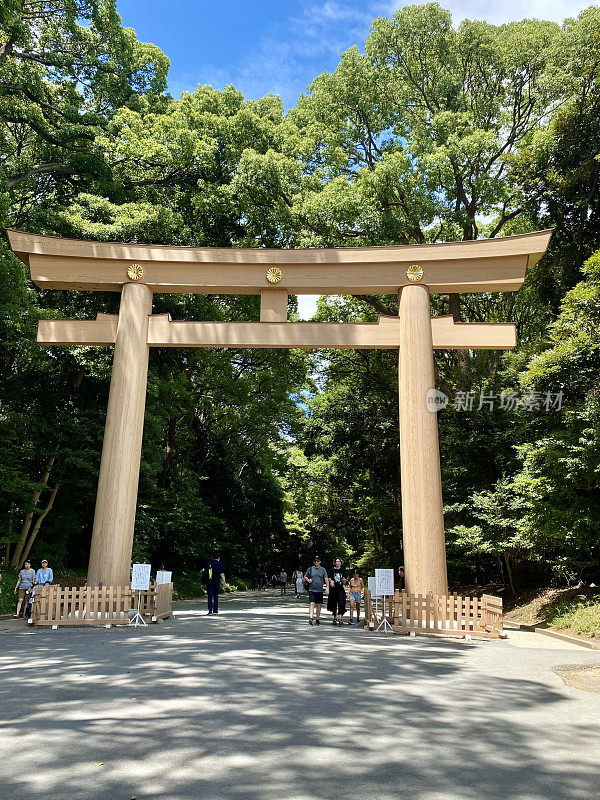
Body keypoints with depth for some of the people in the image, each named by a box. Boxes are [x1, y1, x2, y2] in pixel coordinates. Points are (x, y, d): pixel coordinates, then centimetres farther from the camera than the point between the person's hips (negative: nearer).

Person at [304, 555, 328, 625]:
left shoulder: (322, 569, 6)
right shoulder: (310, 569, 6)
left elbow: (326, 579, 3)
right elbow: (305, 576, 16)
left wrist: (327, 588, -8)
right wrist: (308, 580, -5)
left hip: (320, 590, 1)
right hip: (311, 590, -1)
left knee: (319, 605, 8)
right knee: (312, 603, -14)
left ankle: (317, 619, 19)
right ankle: (311, 618, -19)